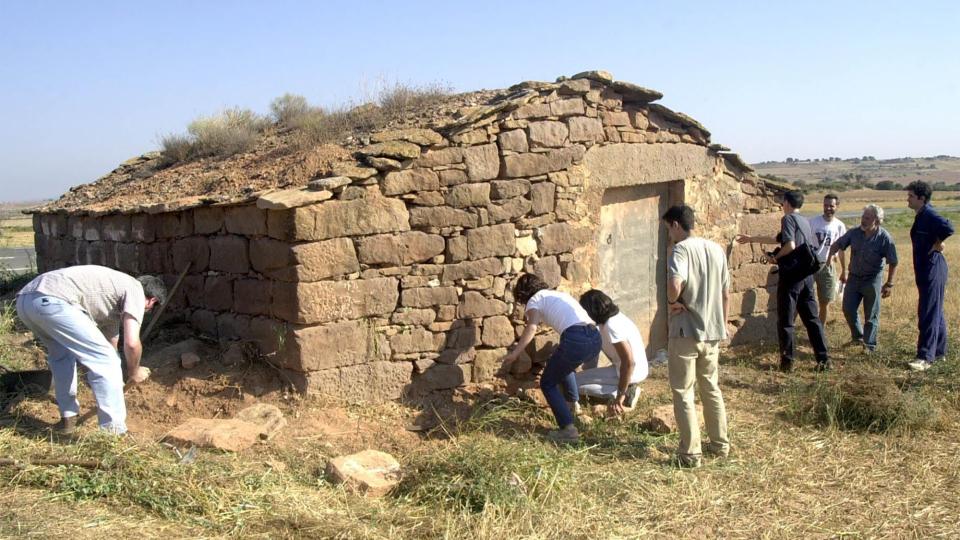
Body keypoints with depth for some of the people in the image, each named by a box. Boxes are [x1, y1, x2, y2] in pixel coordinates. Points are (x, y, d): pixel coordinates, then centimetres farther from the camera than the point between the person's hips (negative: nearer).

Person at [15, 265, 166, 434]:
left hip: (24, 299, 10)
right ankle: (114, 433, 2)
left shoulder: (115, 292, 34)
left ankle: (68, 419, 37)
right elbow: (131, 343, -4)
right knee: (105, 361, -3)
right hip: (50, 301, -10)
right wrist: (134, 371, 16)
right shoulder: (135, 290, 9)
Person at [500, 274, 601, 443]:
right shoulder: (559, 294, 32)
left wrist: (515, 353, -15)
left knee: (547, 383, 10)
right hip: (595, 339, 8)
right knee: (563, 365, 36)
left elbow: (532, 327, -8)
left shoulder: (534, 299, 11)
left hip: (576, 339, -8)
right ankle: (574, 405, 46)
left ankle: (568, 429, -2)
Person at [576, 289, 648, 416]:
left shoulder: (612, 326, -27)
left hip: (632, 372, -9)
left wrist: (620, 397, -26)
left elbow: (629, 363, -31)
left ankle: (626, 392, -9)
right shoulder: (614, 315, 2)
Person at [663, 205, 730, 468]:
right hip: (712, 331, 7)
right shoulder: (716, 249, 8)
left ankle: (691, 453, 5)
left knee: (683, 392, 3)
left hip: (686, 332, -7)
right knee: (711, 387, 21)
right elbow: (726, 294, 13)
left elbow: (675, 283, -34)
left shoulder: (681, 249, -14)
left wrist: (673, 302, -14)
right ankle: (720, 443, 30)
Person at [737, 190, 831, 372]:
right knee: (812, 318, 12)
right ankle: (824, 359, 11)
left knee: (786, 321, 1)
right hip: (807, 275, 7)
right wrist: (751, 239, 29)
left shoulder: (788, 218, -8)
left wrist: (776, 257, -4)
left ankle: (787, 361, 4)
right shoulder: (805, 221, 16)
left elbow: (790, 245, -22)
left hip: (791, 275, -7)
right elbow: (779, 239, 24)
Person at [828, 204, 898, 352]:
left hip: (872, 280, -4)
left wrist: (889, 284, -9)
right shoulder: (854, 233, -6)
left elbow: (893, 263, -9)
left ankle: (869, 345, 12)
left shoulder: (884, 238, -15)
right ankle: (857, 336, 30)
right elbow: (838, 244, 6)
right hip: (854, 277, 4)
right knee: (848, 309, 6)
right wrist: (830, 256, -12)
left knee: (871, 315, 3)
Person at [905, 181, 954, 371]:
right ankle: (939, 351, 29)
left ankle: (925, 357, -7)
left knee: (928, 313, -9)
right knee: (935, 312, 18)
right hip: (926, 269, 10)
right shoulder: (922, 215, 12)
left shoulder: (929, 215, -18)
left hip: (932, 269, -10)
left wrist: (937, 245, -21)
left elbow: (948, 227, -34)